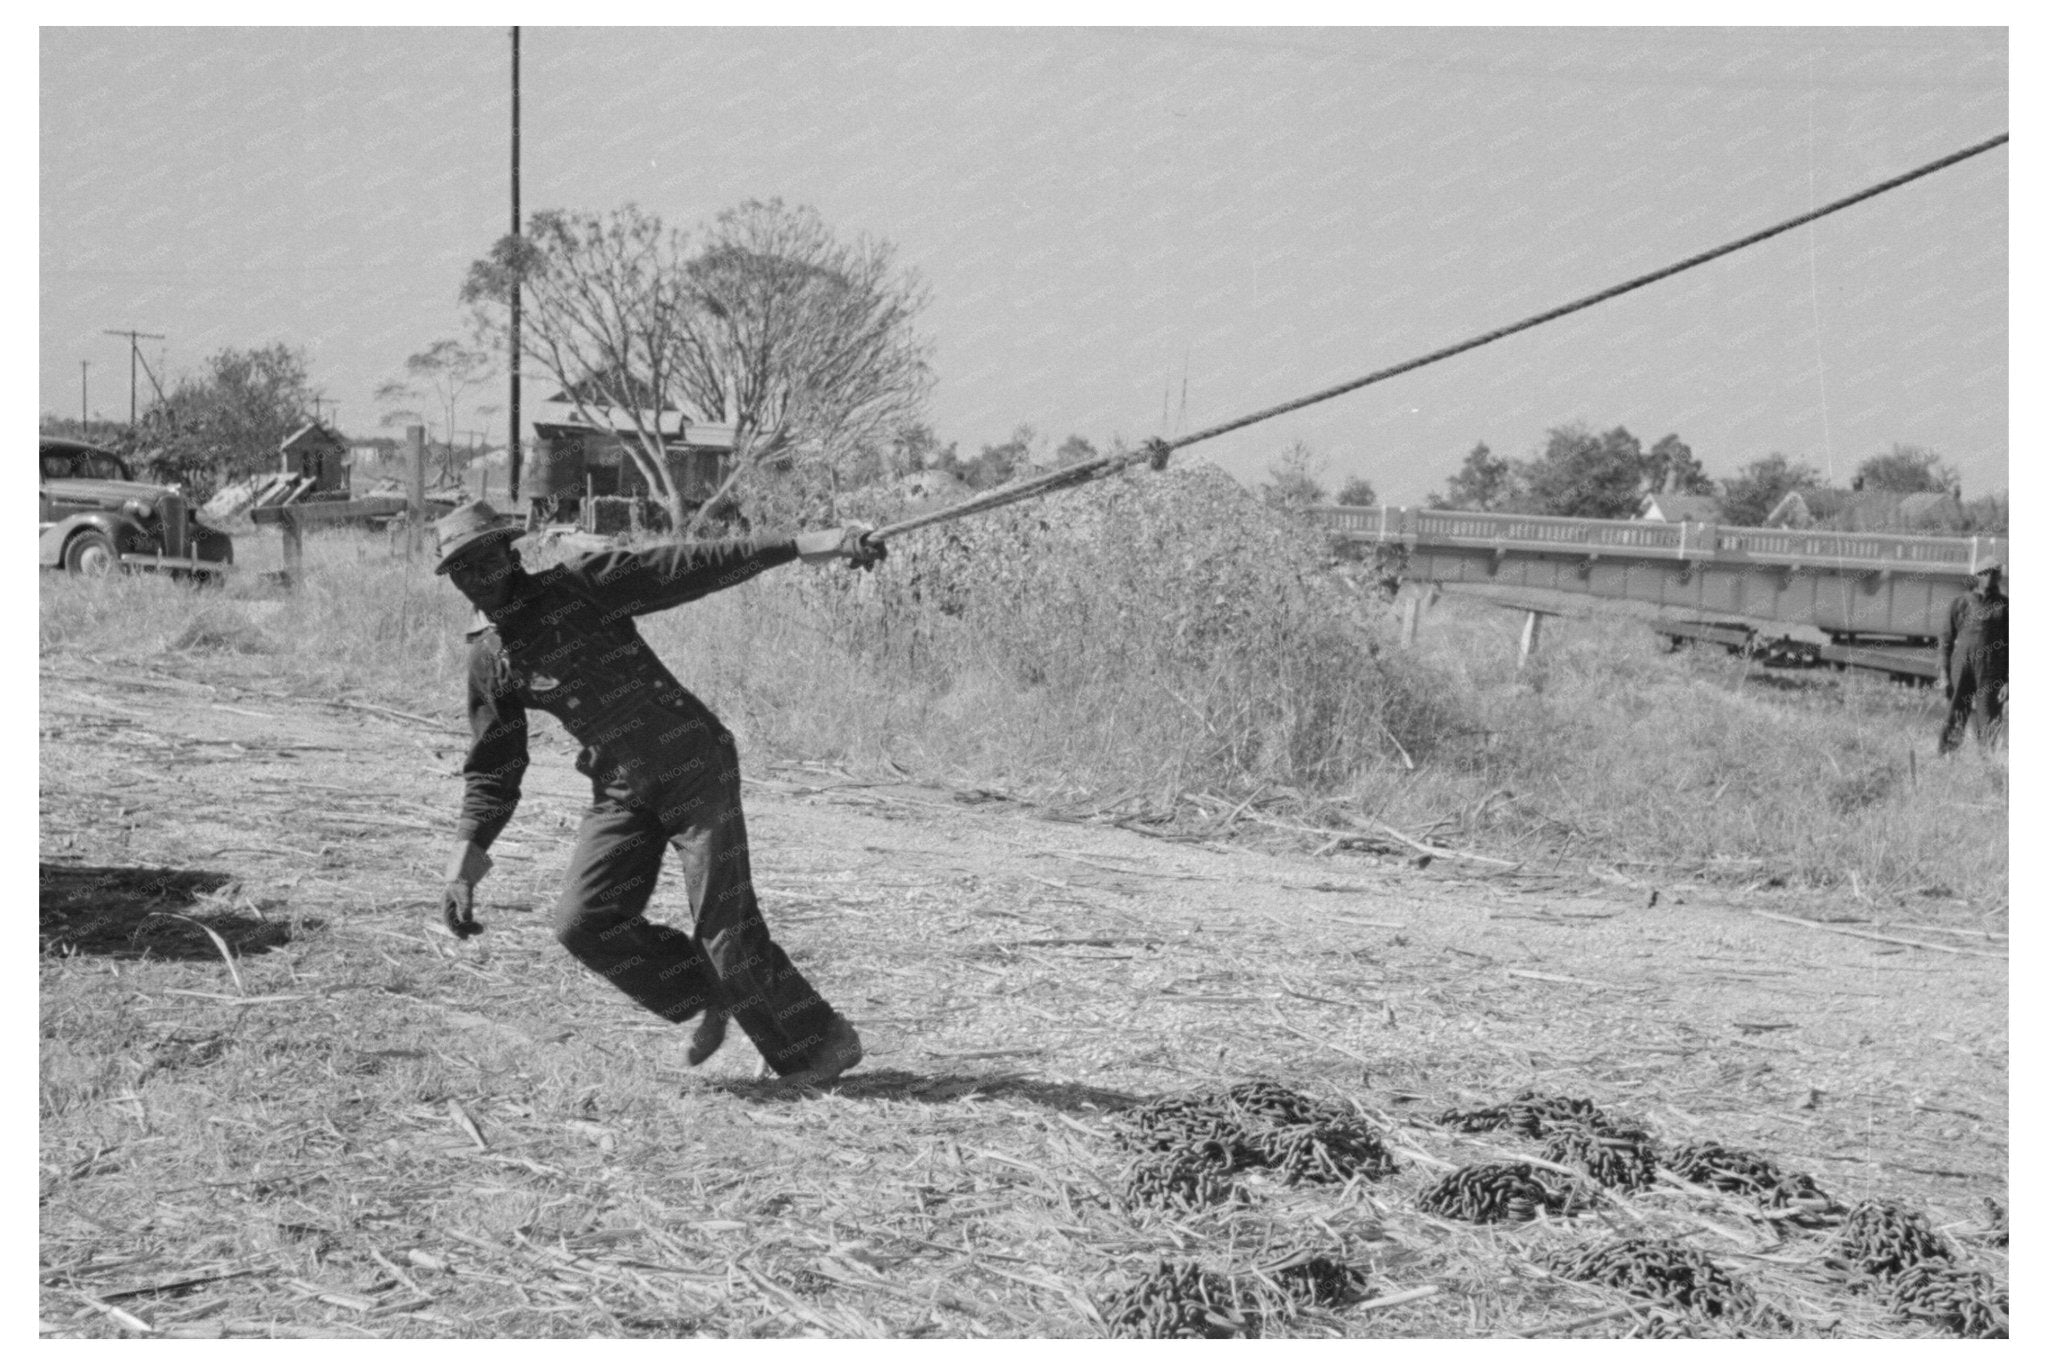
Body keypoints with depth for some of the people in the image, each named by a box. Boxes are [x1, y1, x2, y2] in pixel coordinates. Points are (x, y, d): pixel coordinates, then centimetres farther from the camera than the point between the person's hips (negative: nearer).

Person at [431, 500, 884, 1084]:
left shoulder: (583, 586, -9)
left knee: (727, 927, -8)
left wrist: (802, 544, -22)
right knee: (584, 921, -8)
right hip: (621, 792, 6)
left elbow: (694, 565, -15)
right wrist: (464, 859, 1)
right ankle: (707, 996, 13)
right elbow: (492, 771, 12)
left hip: (695, 767, -5)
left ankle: (823, 1043, 10)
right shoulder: (489, 659, 6)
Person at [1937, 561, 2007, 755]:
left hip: (1990, 673, -1)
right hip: (1961, 666, 1)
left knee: (1988, 723, -1)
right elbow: (1946, 640, 8)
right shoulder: (1959, 604, 6)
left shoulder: (2003, 606, 4)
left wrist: (2008, 680, -4)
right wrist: (1944, 675, 2)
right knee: (1955, 719, 2)